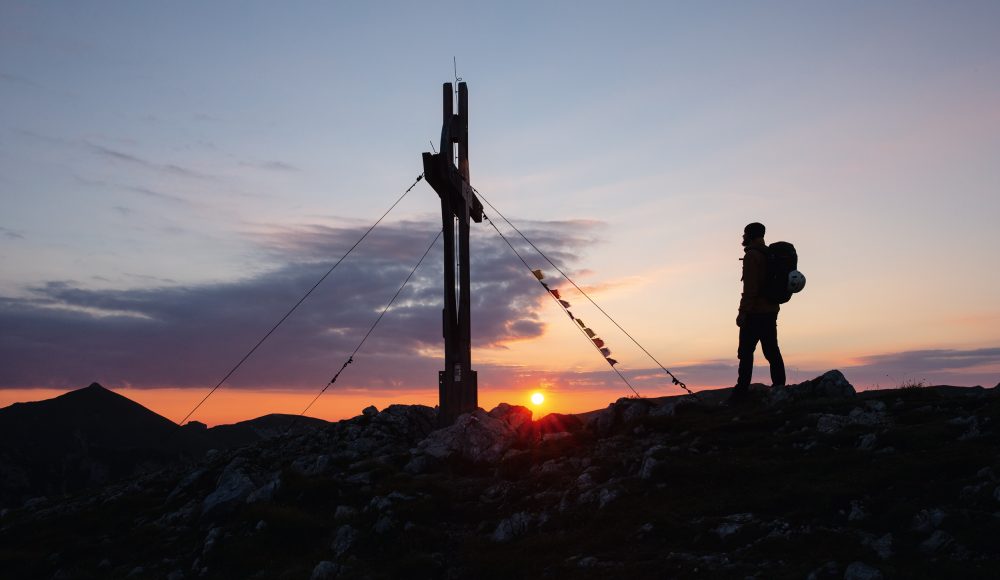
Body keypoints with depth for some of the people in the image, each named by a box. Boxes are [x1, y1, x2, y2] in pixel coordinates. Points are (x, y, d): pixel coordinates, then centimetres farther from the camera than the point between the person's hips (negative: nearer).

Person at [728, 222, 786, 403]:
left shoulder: (752, 255, -11)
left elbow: (750, 287, -18)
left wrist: (743, 311, -17)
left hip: (756, 312, -9)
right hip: (771, 310, 9)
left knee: (746, 351, -8)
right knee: (771, 350, 9)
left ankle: (742, 391, -9)